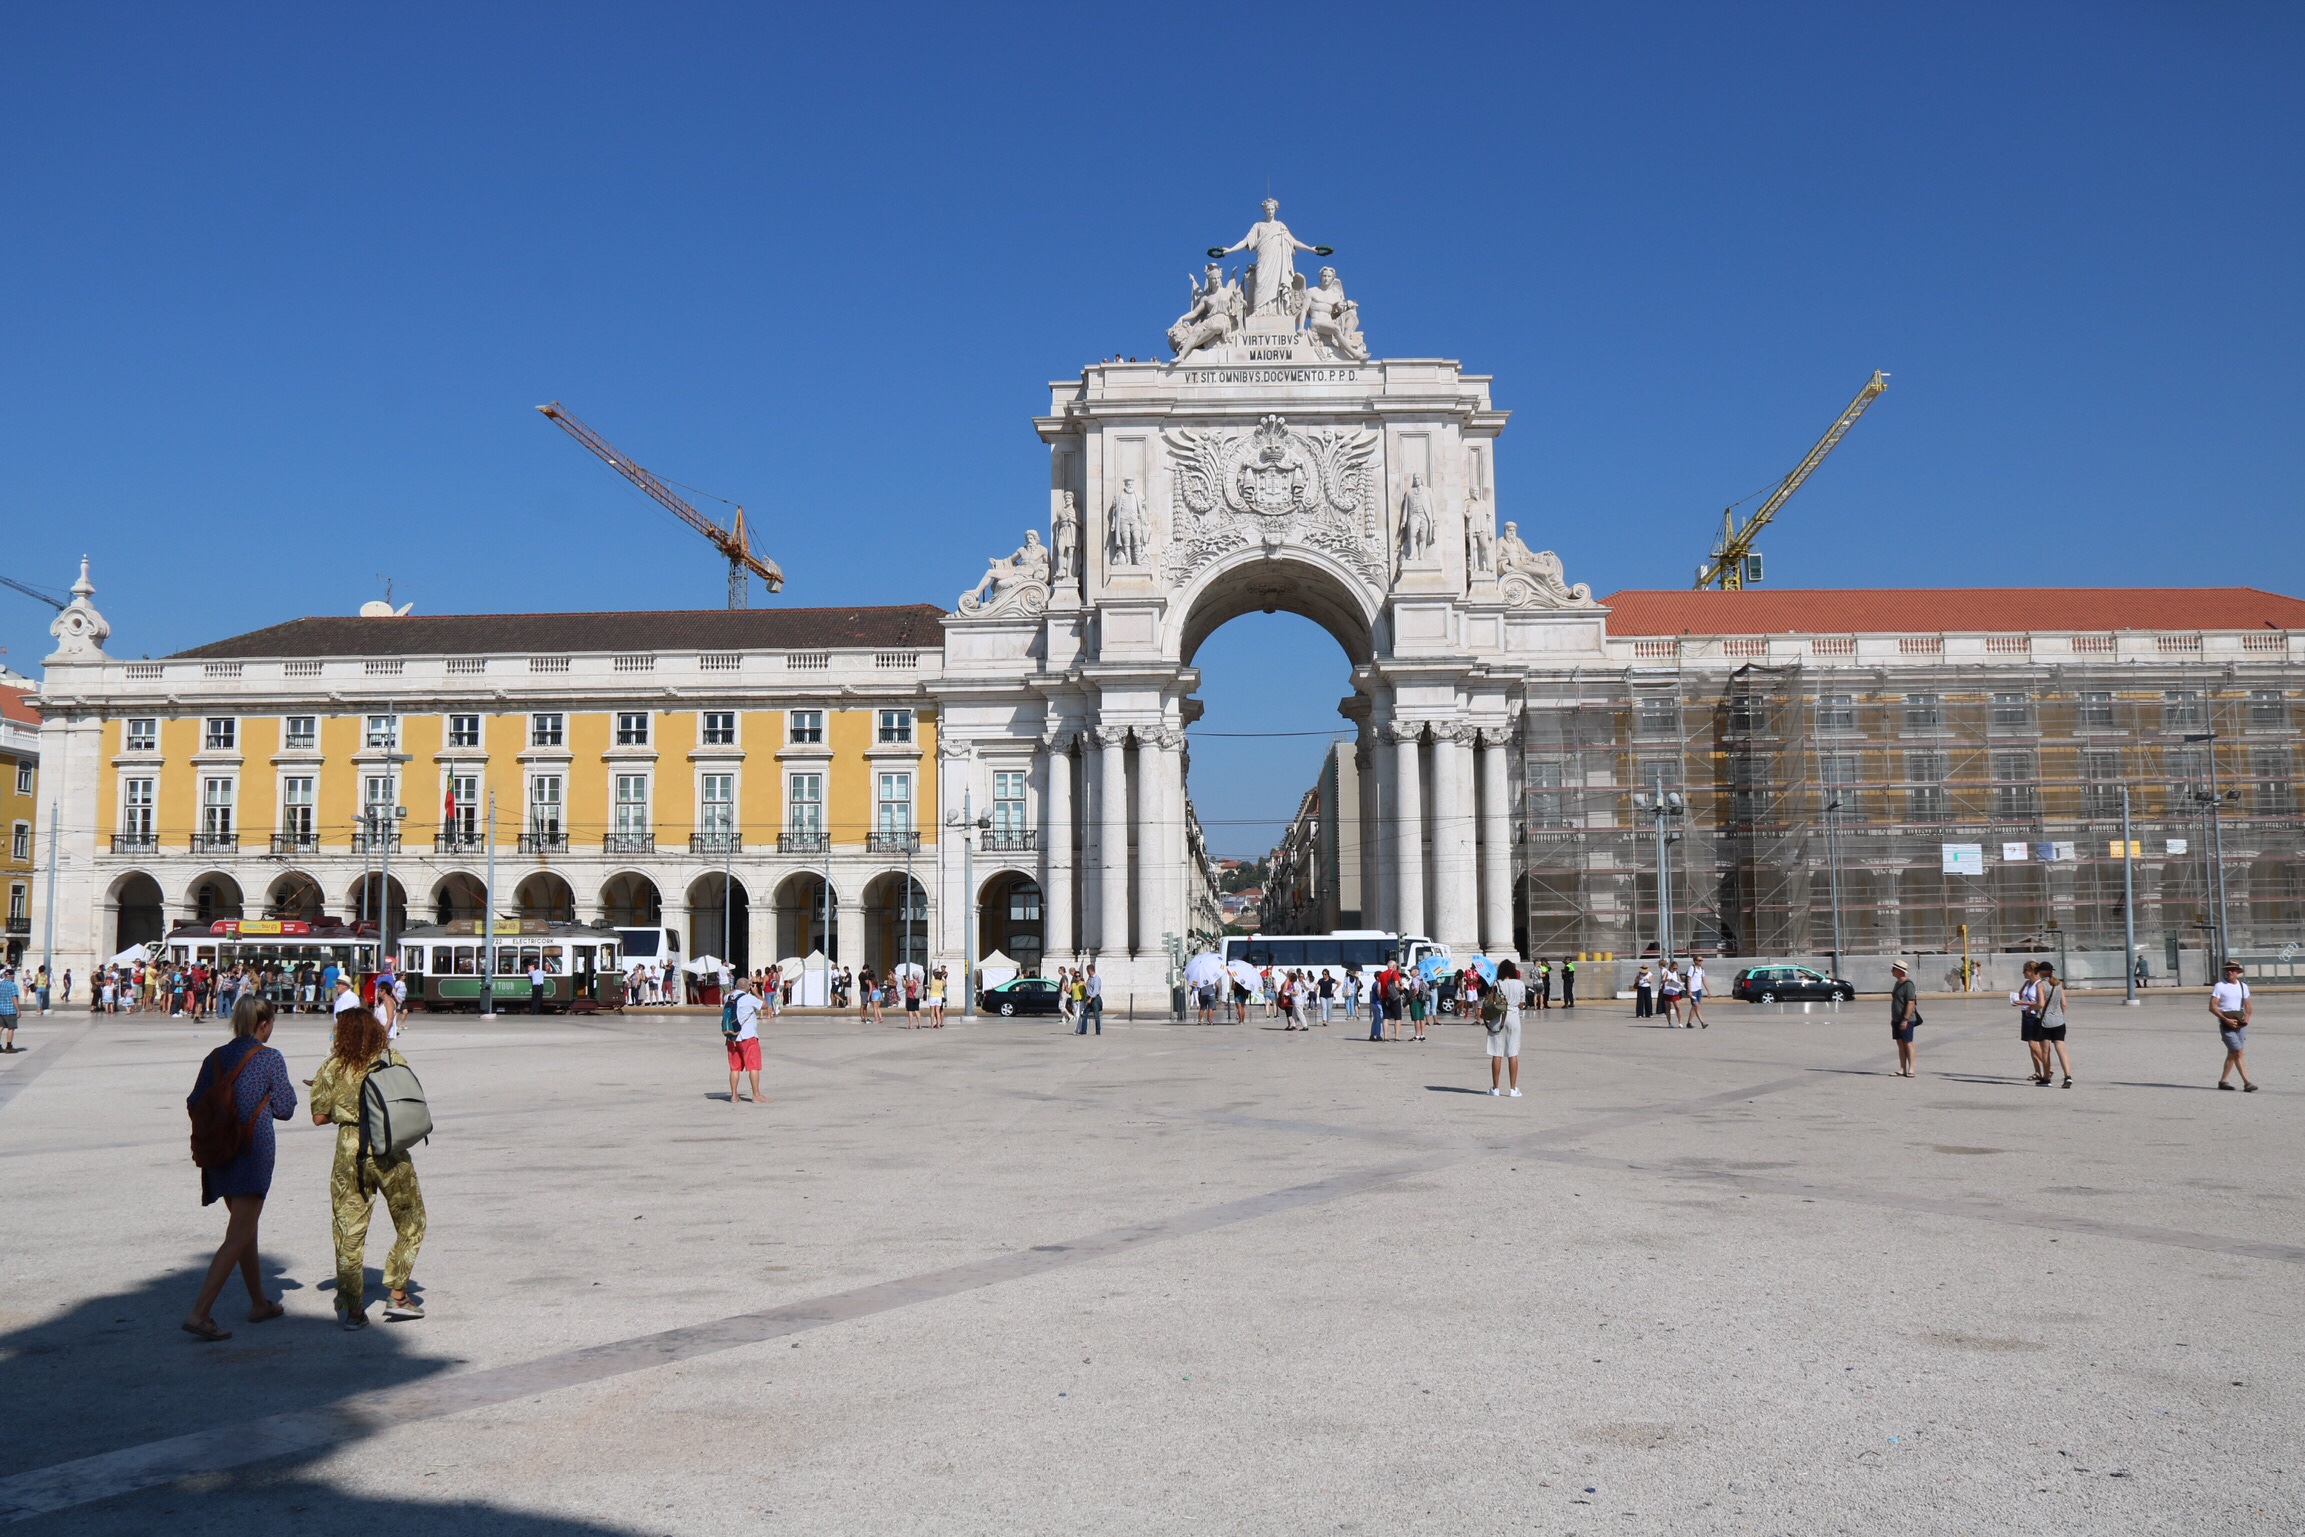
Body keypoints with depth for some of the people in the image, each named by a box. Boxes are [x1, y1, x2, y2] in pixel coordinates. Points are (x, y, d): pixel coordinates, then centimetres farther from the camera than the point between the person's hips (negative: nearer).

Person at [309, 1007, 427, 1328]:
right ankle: (397, 1295, 12)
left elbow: (319, 1117, 0)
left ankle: (352, 1310, 12)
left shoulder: (332, 1069, -1)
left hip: (350, 1150, 1)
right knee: (410, 1223, 16)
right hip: (391, 1152, 0)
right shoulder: (395, 1061, 0)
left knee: (350, 1232, 9)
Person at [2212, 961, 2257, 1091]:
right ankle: (2247, 1083, -13)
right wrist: (2226, 1020, -18)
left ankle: (2223, 1080, 19)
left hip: (2240, 1024, 5)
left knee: (2232, 1054, 9)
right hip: (2226, 1025, -5)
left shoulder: (2243, 986, 11)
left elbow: (2247, 1005, 19)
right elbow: (2212, 1007, -9)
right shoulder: (2219, 986, -5)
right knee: (2238, 1053, -12)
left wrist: (2247, 1016, -3)